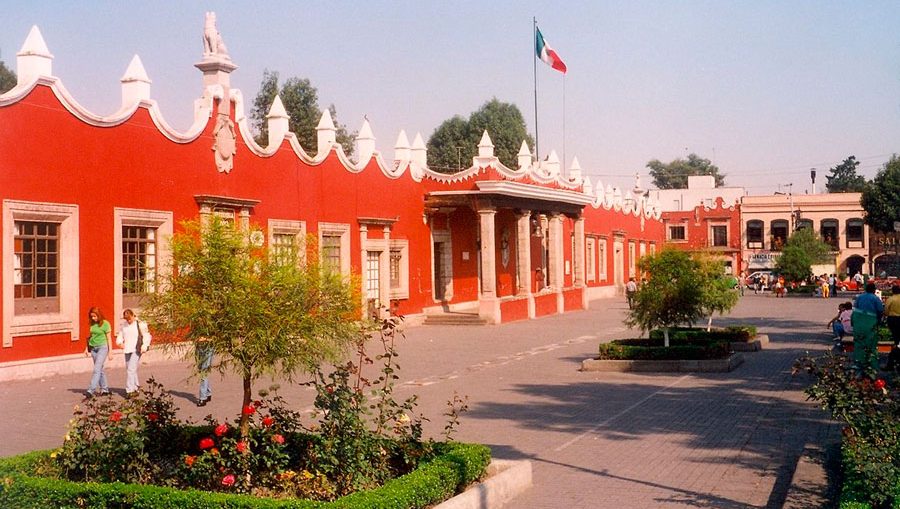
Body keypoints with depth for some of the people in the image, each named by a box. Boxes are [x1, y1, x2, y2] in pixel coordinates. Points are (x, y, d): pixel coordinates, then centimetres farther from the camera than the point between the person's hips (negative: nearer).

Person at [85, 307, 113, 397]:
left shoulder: (105, 324, -8)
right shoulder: (92, 324, 7)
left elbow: (109, 338, -6)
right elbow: (90, 337, 17)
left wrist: (110, 351, -7)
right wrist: (87, 348, 14)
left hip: (102, 347, -6)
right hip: (93, 348, 6)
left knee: (97, 369, -12)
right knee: (101, 369, 12)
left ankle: (91, 390, -18)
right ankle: (104, 389, 20)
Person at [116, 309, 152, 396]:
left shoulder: (140, 324, -5)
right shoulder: (123, 325, 9)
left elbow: (147, 336, -1)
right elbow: (120, 335, 15)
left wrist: (144, 346, -15)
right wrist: (120, 342, -7)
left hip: (136, 350, -6)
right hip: (127, 350, 6)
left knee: (131, 369, -14)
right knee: (129, 370, 12)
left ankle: (130, 390, -14)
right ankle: (136, 387, 25)